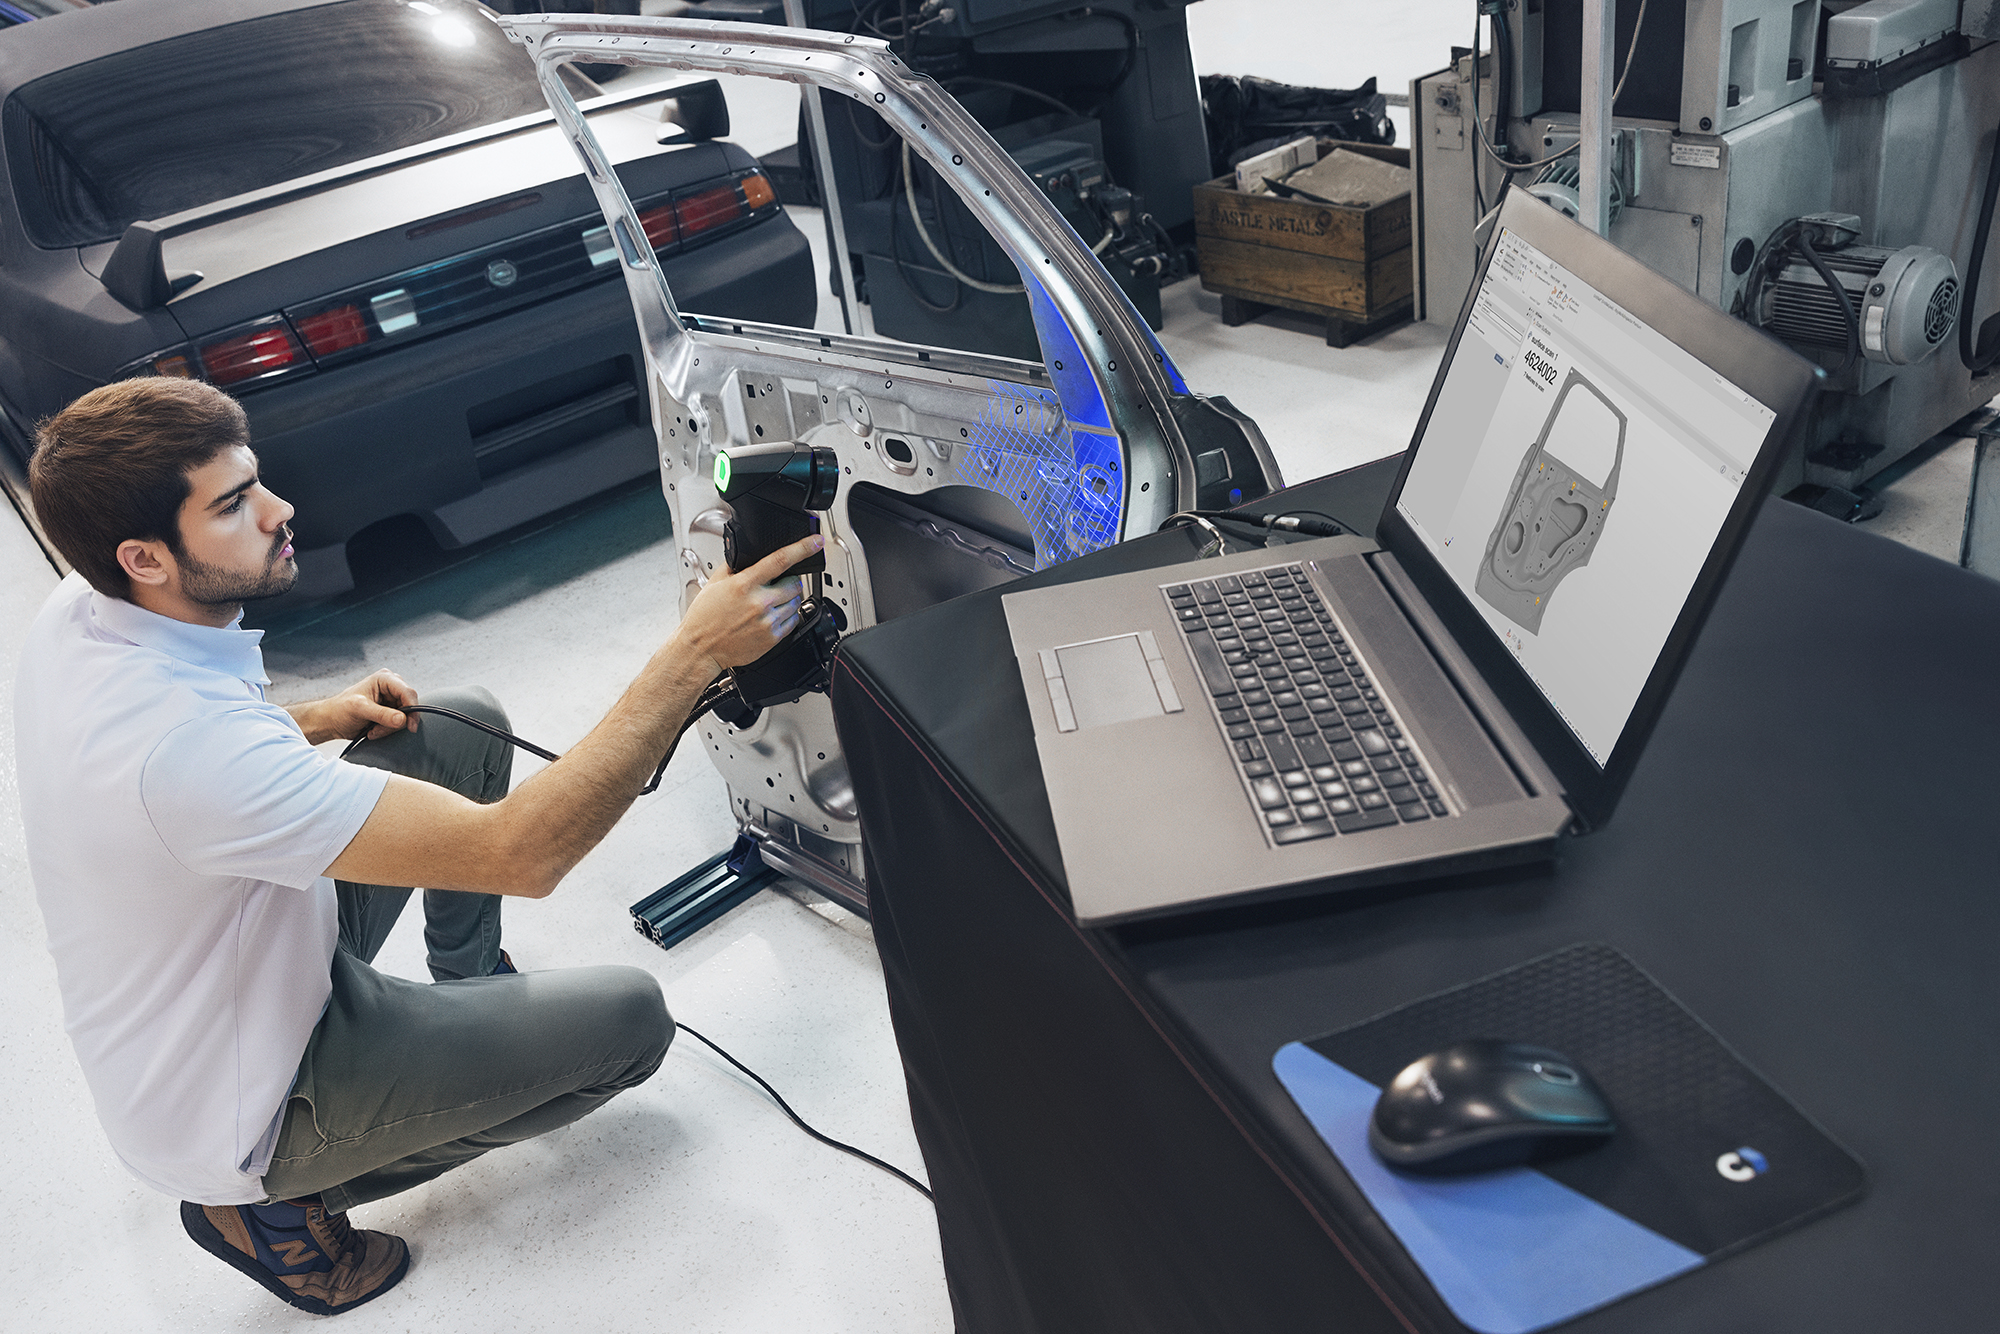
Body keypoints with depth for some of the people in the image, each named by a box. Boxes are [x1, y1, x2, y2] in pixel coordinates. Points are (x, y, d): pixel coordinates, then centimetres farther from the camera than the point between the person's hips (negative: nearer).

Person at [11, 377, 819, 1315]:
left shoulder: (78, 617, -11)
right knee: (632, 1018, -3)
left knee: (467, 727, 5)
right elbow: (521, 855, -41)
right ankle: (272, 1206, 5)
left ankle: (473, 990, 25)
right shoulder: (178, 742, -40)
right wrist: (694, 653, -40)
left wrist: (308, 724, -2)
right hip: (231, 1114, -8)